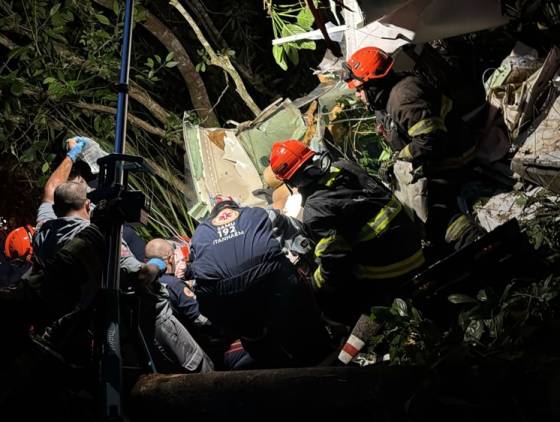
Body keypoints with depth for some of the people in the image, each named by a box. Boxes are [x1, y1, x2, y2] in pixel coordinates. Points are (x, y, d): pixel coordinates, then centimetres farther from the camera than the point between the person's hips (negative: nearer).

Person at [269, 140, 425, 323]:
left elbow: (334, 261, -23)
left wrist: (315, 285, -4)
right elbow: (385, 194, 15)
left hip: (384, 273, -8)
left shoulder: (315, 212, -21)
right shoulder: (344, 166, 2)